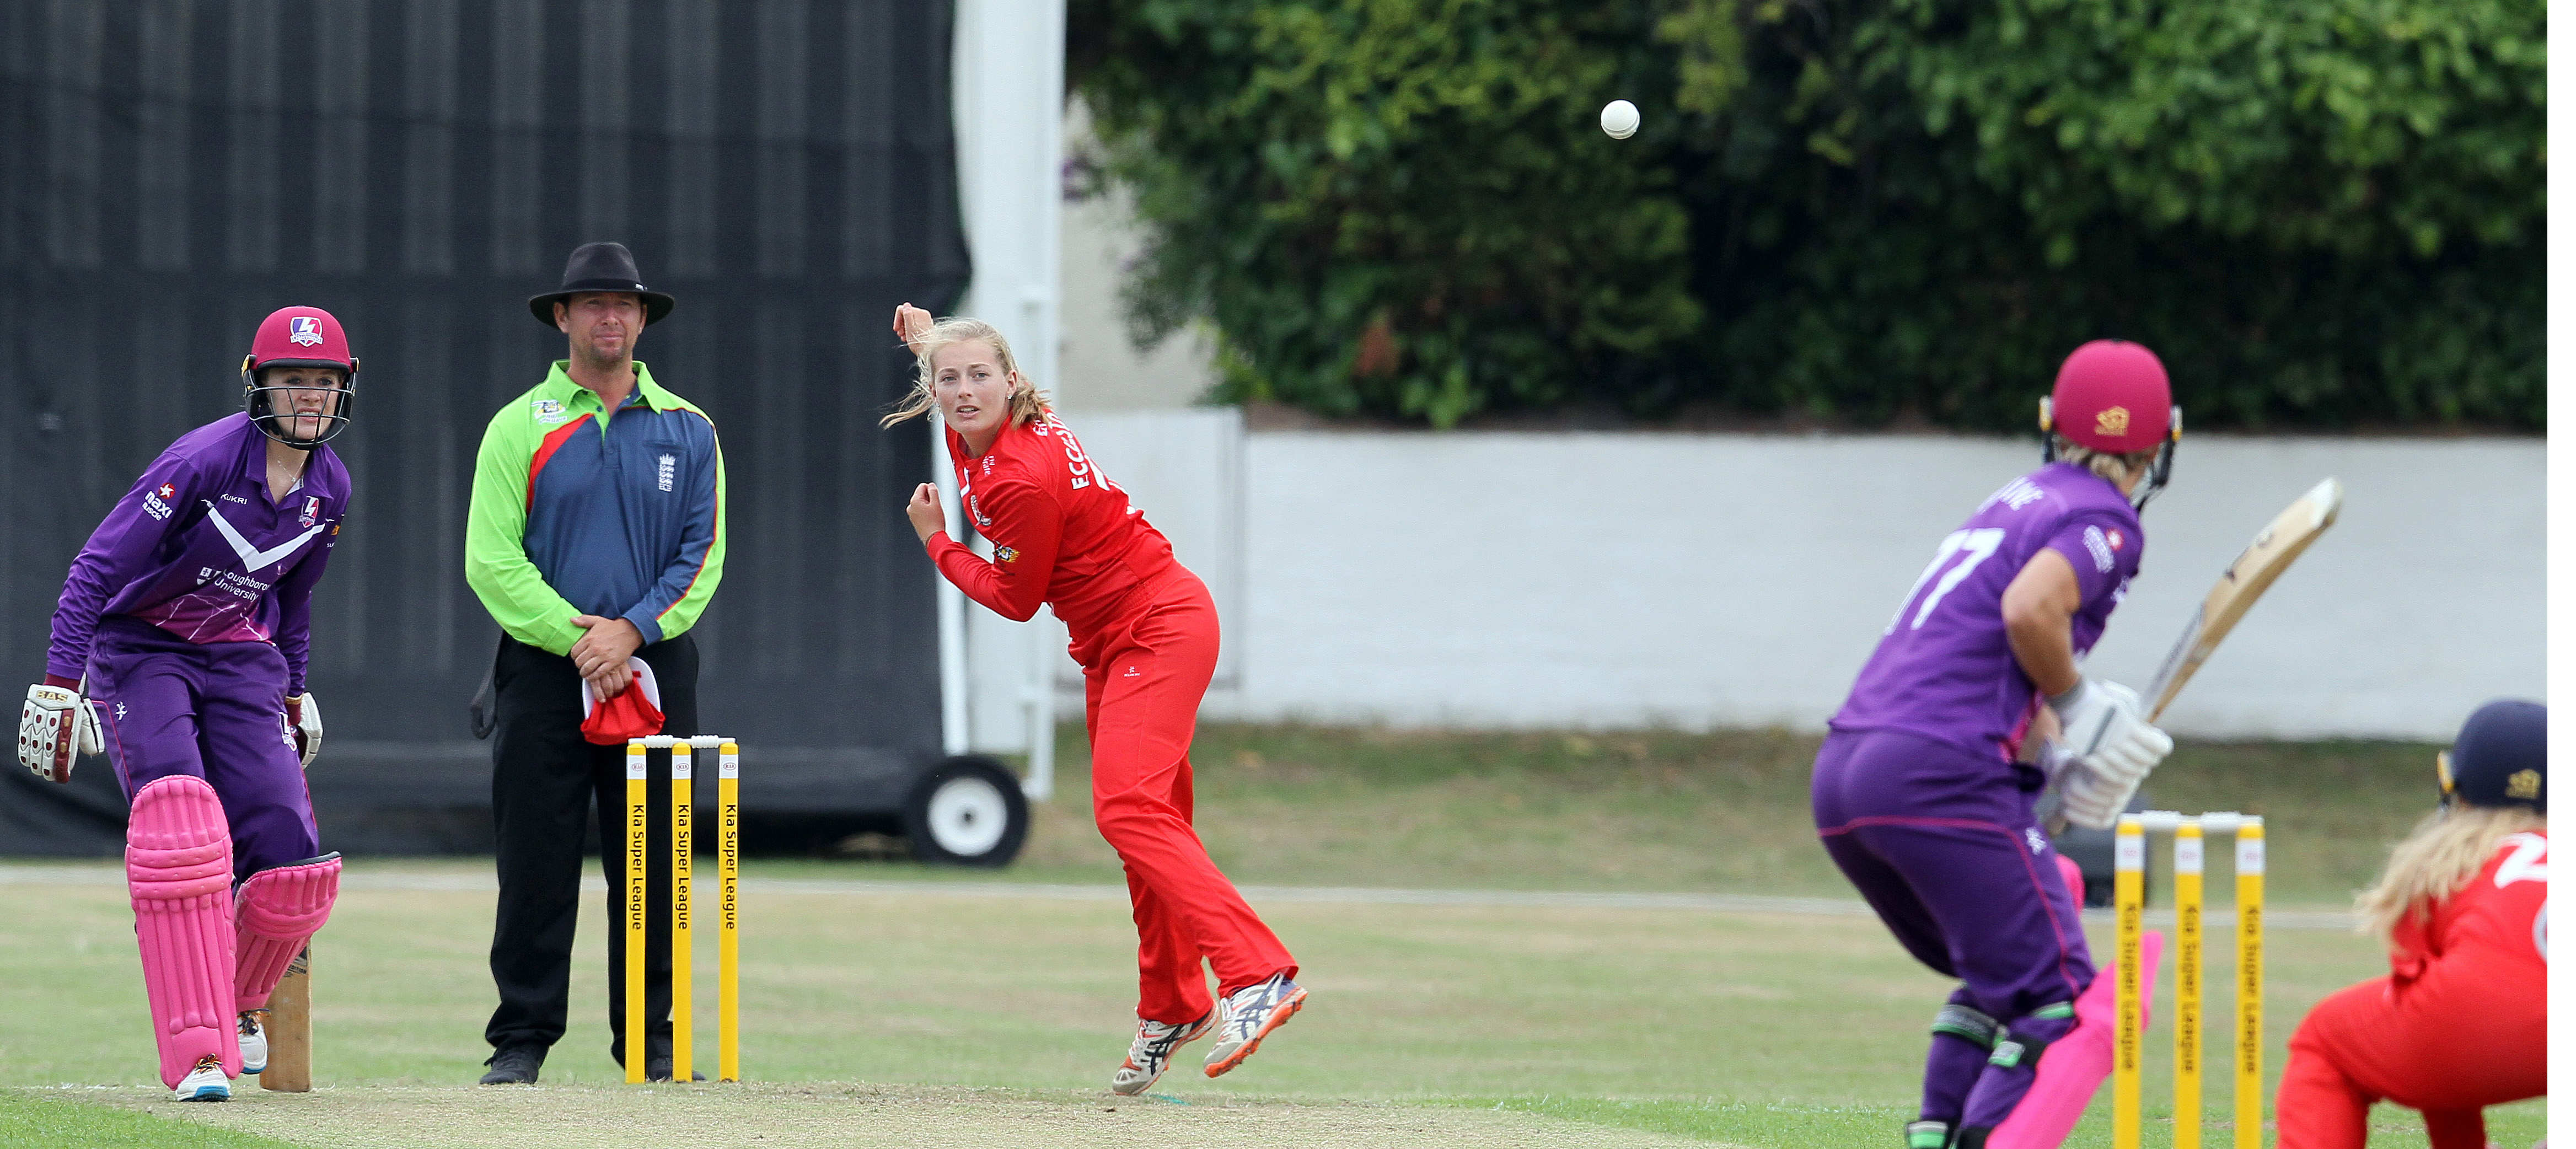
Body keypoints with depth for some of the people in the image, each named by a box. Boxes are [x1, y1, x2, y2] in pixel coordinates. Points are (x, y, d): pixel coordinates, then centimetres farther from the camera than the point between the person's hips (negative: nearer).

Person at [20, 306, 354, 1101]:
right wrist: (59, 689, -27)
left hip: (239, 658, 5)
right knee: (178, 818, -29)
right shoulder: (202, 462, -21)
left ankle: (238, 998, 25)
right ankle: (198, 1053, -27)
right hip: (139, 649, -5)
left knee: (292, 860, -8)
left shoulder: (329, 489, 0)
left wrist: (291, 694, 26)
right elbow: (96, 572, -22)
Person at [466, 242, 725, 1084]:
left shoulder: (687, 431, 11)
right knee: (536, 863, -3)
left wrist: (632, 630, -11)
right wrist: (574, 636, -14)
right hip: (544, 668, -2)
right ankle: (521, 1039, 1)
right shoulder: (520, 428, 5)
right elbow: (490, 558, -3)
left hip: (656, 665, 2)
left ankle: (652, 1039, 9)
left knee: (653, 864, 2)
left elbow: (702, 555, 4)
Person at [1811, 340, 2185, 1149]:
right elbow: (2029, 610, -20)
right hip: (1944, 776, -8)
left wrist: (2054, 747, 12)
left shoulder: (2017, 500, 24)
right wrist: (2076, 704, -3)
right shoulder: (2106, 520, -1)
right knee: (2063, 1010, -8)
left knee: (1996, 982, 25)